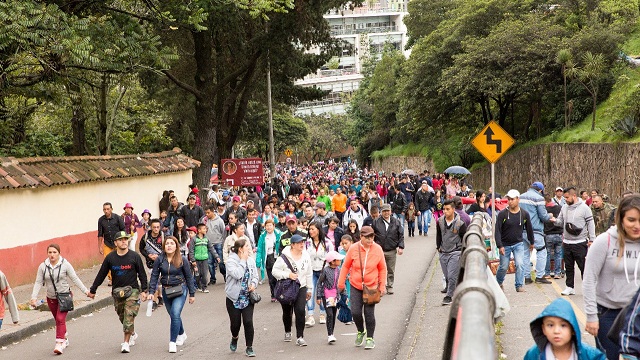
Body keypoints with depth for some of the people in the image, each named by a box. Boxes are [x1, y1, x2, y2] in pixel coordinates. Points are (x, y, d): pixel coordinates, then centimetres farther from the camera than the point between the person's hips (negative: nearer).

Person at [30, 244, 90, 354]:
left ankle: (59, 343, -15)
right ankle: (64, 338, 34)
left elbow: (75, 279, -6)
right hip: (51, 298, 3)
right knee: (58, 320, 13)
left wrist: (85, 291, -9)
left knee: (60, 319, -14)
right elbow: (38, 282, 0)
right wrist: (34, 297, -9)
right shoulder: (43, 267, -2)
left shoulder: (65, 265, -9)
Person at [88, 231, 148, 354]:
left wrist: (144, 290, -4)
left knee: (129, 316, -11)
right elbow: (101, 275, 9)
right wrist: (92, 290, 12)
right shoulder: (110, 258, 1)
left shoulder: (135, 256, -4)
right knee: (122, 316, 11)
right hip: (117, 291, 3)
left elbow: (142, 274, 2)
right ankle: (133, 334, 36)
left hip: (132, 290, -3)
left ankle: (126, 343, -6)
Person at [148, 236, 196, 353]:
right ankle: (181, 334, 42)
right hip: (166, 290, 3)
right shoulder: (160, 260, -2)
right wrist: (151, 292, -8)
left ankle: (172, 342, -12)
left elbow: (189, 277, 0)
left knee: (175, 314, -18)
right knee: (174, 315, 15)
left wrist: (192, 294, 2)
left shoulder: (182, 260, -6)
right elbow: (154, 276, 0)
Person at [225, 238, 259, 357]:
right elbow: (237, 274, -29)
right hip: (234, 298, -3)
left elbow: (255, 275, 12)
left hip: (247, 297, 3)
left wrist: (254, 283, -9)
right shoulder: (231, 261, -14)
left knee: (248, 322, -6)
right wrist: (243, 260, -22)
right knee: (235, 323, 6)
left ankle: (249, 347, 8)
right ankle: (234, 338, 40)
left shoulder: (251, 261, 1)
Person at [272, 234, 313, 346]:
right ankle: (287, 332, 39)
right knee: (287, 312, 12)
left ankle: (300, 337, -8)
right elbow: (275, 271, -13)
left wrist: (309, 289, 14)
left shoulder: (306, 256, 2)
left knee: (300, 311, -13)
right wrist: (288, 274, -24)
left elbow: (309, 273, 12)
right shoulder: (284, 257, -14)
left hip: (301, 288, 2)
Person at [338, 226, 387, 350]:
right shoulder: (353, 249, -8)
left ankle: (370, 338, 17)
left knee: (369, 313, 1)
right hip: (355, 286, 0)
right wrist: (341, 283, 7)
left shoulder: (378, 249, -7)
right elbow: (346, 266, 4)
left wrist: (382, 286, 4)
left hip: (371, 287, 0)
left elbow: (382, 269, 4)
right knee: (355, 312, -4)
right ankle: (361, 332, 26)